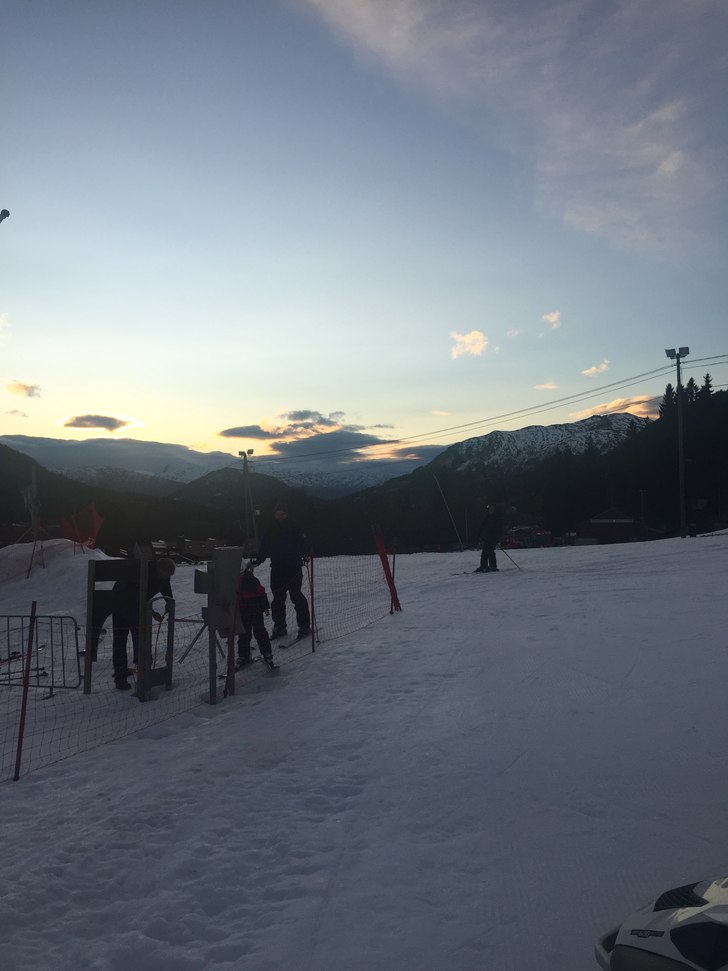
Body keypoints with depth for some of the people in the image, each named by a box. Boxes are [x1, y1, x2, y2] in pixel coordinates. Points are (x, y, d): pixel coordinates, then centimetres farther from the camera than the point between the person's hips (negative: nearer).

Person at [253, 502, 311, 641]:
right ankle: (279, 627, 17)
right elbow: (264, 548, 12)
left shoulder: (294, 528, -1)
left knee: (296, 596, -6)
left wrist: (307, 554, -24)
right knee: (277, 599, 7)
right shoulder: (271, 531, 9)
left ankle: (304, 626, 4)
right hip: (277, 569, 4)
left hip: (293, 568, -4)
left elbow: (304, 543, -7)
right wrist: (257, 561, 1)